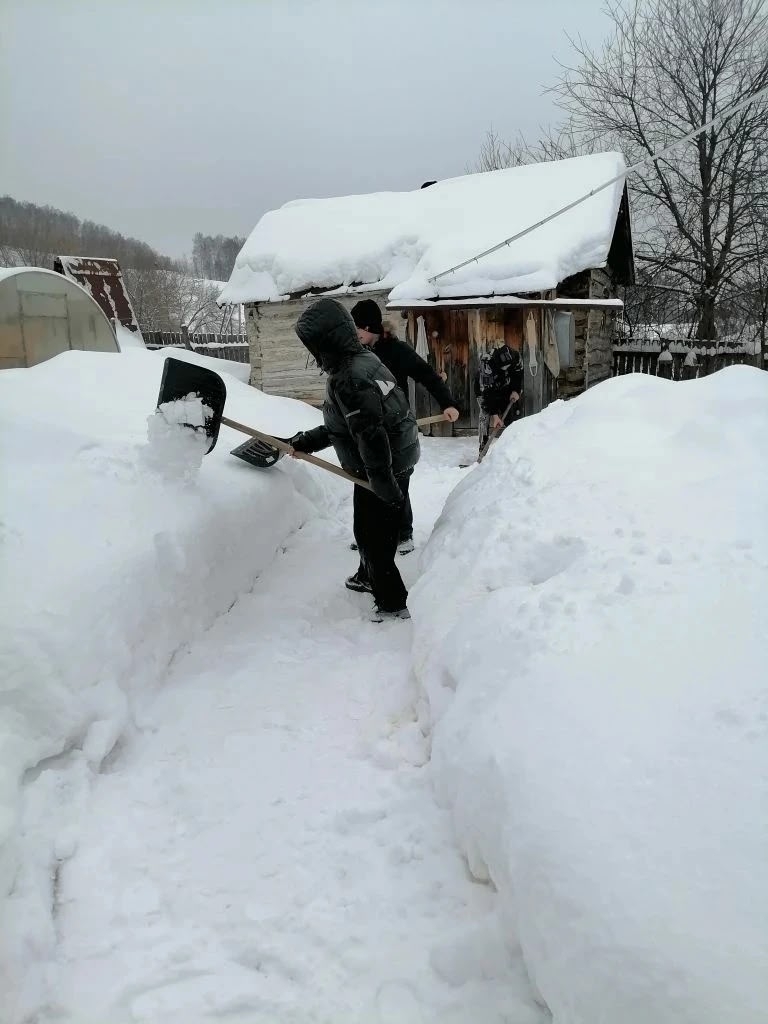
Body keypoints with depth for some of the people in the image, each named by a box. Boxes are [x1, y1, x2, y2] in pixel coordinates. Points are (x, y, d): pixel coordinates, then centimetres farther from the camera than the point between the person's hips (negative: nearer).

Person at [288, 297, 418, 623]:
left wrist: (385, 486, -25)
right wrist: (305, 441, 12)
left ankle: (392, 605, 15)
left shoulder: (348, 379, -27)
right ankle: (369, 577, 47)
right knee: (371, 529, 27)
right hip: (397, 463, 10)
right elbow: (341, 425, 13)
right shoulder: (364, 359, 6)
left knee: (372, 535, 4)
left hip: (384, 470, -10)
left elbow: (371, 436, -29)